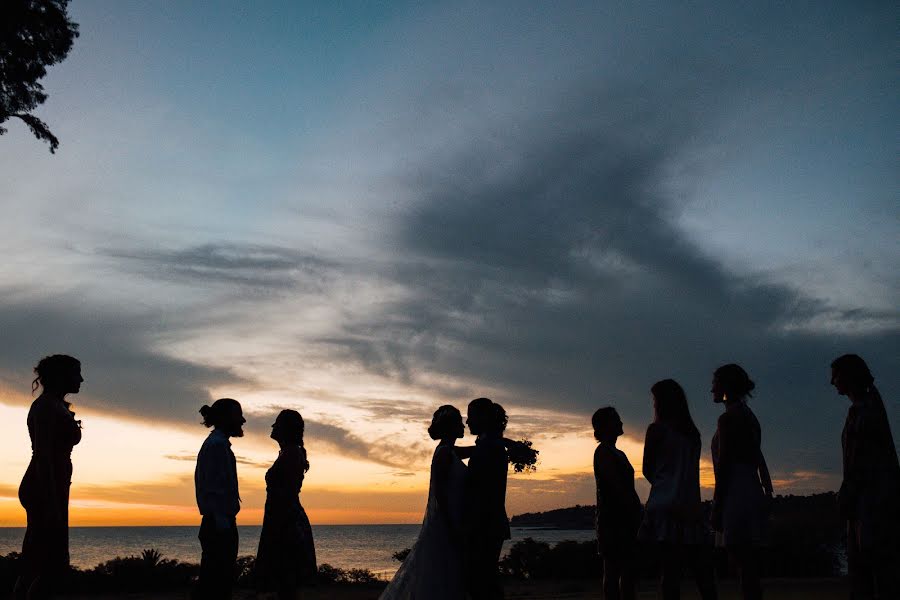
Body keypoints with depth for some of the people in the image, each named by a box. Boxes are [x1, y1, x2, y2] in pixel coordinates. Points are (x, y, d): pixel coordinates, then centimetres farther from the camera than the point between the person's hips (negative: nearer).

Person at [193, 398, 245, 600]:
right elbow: (215, 490, -19)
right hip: (220, 525, -10)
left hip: (215, 524, 10)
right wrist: (222, 525, -21)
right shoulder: (218, 444, -13)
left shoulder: (214, 443, 18)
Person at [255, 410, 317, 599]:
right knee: (284, 583, 11)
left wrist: (277, 527, -23)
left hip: (286, 523, -10)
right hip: (284, 523, 10)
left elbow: (289, 493, -20)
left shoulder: (291, 454, -12)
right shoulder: (287, 454, 18)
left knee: (285, 581, -7)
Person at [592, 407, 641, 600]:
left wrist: (638, 513, 7)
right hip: (611, 518, -9)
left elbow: (627, 488, 17)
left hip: (625, 518, 9)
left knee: (628, 570, 7)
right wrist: (637, 511, -17)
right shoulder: (603, 452, -7)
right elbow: (617, 486, -16)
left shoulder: (619, 454, 21)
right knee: (613, 570, -8)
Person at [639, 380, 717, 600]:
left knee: (670, 571, -6)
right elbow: (690, 469, 16)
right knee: (703, 573, 7)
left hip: (665, 507, -5)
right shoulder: (693, 432, 13)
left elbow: (647, 470, 2)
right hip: (691, 505, 6)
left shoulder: (657, 429, -4)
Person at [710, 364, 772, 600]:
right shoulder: (749, 416, 18)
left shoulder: (728, 418, -10)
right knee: (750, 569, 12)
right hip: (752, 492, 10)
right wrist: (768, 493, 23)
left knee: (745, 568, -8)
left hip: (736, 495, -10)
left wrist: (716, 505, -14)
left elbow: (724, 465, -15)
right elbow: (759, 460, 20)